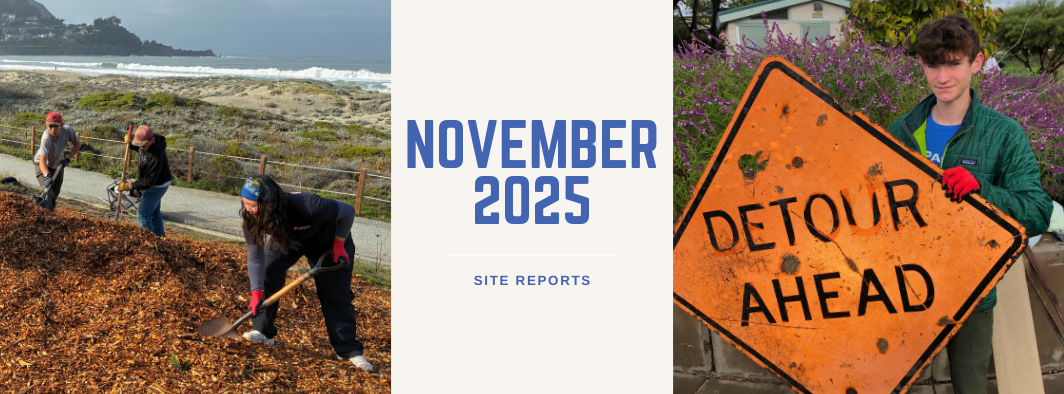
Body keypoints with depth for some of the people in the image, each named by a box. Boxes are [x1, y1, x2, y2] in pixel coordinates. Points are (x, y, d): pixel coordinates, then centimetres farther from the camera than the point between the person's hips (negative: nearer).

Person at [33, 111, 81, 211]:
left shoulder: (68, 130, -28)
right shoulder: (46, 138, -40)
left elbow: (77, 144, -6)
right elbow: (42, 160, -51)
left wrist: (68, 159, -17)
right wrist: (47, 176, -67)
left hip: (58, 164, 5)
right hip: (43, 165, -5)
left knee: (55, 193, 15)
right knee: (47, 192, -20)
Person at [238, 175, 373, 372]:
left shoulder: (308, 207, -46)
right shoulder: (252, 218, -30)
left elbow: (347, 211, -29)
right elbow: (255, 257, -20)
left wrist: (338, 245, -22)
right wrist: (257, 293, -26)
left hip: (326, 240, -4)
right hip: (285, 238, 4)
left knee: (336, 294, -5)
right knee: (267, 276, -16)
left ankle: (348, 350, 6)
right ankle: (263, 332, 2)